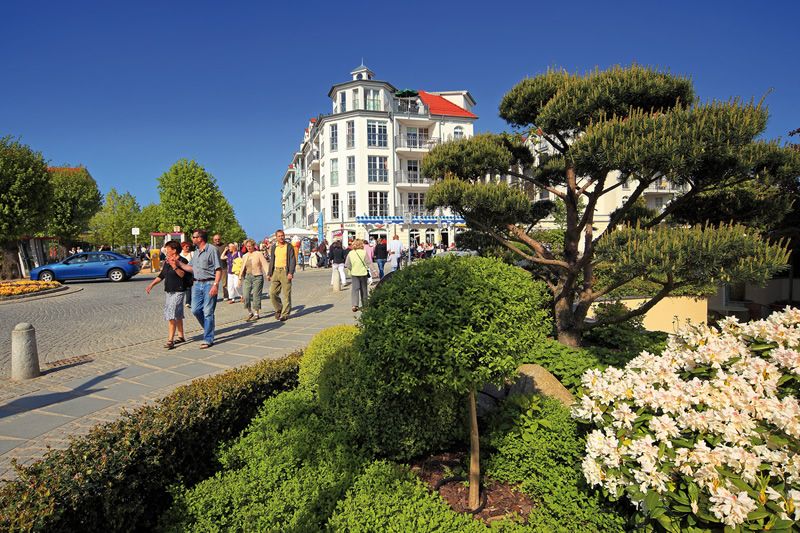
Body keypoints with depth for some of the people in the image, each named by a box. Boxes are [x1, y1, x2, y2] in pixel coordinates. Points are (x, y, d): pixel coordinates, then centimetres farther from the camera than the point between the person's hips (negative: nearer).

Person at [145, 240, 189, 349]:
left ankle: (170, 340, -14)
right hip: (169, 291, 9)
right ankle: (181, 336, 26)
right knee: (177, 315, 16)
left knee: (171, 315, -14)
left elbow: (183, 275, -26)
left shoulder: (182, 261, -11)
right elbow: (161, 276, 21)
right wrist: (151, 285, 15)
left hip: (178, 291, -9)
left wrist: (175, 267, -38)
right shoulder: (167, 262, 14)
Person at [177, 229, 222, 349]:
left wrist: (215, 285, -22)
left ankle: (208, 339, 6)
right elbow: (191, 268, 20)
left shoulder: (212, 250, -9)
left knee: (208, 312, -2)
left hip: (209, 284, -8)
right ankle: (209, 328, 28)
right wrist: (178, 263, 10)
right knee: (195, 310, 7)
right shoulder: (196, 252, 16)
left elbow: (219, 269, -14)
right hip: (197, 284, 8)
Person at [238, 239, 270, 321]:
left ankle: (256, 314, 10)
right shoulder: (245, 256, 12)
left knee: (256, 296, -1)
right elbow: (243, 268, 20)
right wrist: (240, 278, 18)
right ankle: (250, 313, 12)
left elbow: (265, 265, -9)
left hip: (257, 277, -5)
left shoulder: (259, 254, -4)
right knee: (245, 296, -4)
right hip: (247, 277, 5)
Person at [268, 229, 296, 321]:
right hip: (276, 272, 5)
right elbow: (271, 261, 19)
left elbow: (293, 260, -6)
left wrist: (291, 273, -17)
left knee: (286, 294, -2)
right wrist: (269, 274, 15)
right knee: (272, 293, 0)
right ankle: (278, 309, 21)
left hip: (285, 272, -5)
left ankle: (285, 314, 5)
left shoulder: (289, 246, -1)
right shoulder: (273, 247, 14)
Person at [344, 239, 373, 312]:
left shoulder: (350, 253, -2)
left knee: (355, 288, 1)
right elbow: (369, 263, -8)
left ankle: (354, 305, -14)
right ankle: (364, 305, 23)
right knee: (363, 289, 12)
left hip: (354, 273, 1)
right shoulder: (364, 252, -9)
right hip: (363, 273, -1)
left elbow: (347, 265, 0)